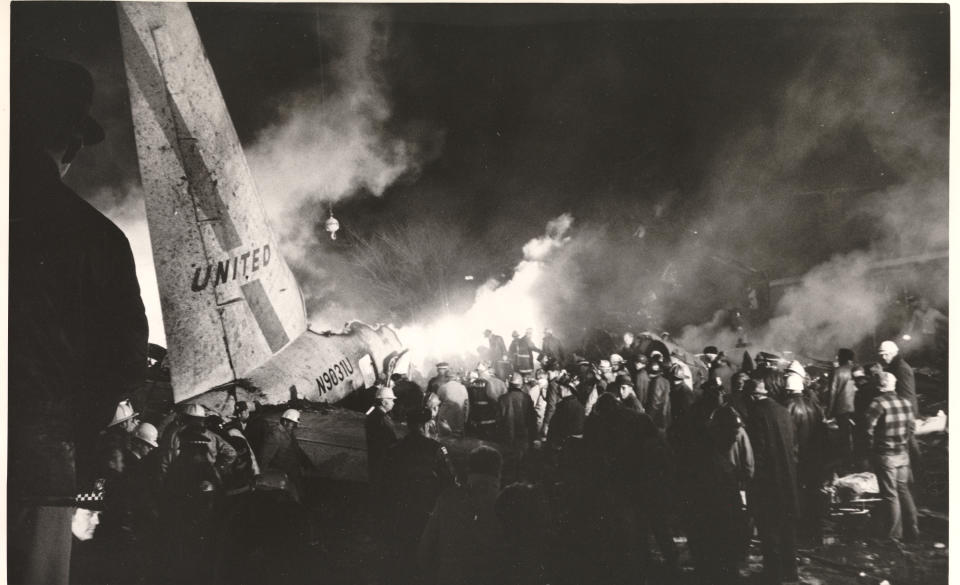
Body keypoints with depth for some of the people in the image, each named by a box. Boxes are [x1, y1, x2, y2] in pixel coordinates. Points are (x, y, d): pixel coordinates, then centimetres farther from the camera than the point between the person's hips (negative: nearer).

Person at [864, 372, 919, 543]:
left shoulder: (878, 403, -18)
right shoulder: (905, 402, 2)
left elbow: (869, 429, -19)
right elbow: (911, 427, 8)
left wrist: (873, 445, -3)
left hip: (885, 455, -6)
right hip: (903, 453, 6)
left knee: (890, 495, 3)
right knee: (904, 490, 18)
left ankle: (893, 534, 11)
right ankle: (912, 530, 22)